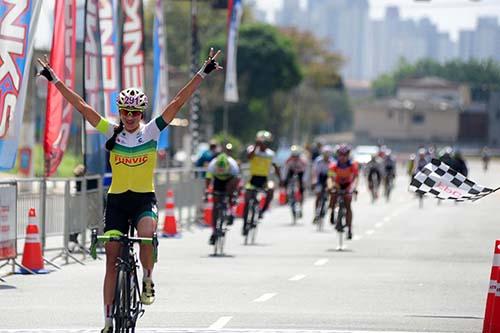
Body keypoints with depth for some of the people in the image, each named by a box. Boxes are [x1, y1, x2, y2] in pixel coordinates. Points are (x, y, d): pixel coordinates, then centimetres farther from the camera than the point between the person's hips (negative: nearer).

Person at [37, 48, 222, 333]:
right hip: (117, 200, 2)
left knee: (146, 234, -34)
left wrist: (203, 74, -14)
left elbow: (178, 103, -8)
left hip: (145, 199, -2)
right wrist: (55, 79, -5)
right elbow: (81, 106, -3)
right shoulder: (112, 132, -1)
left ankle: (148, 280, -7)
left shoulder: (152, 131, -3)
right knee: (112, 261, 0)